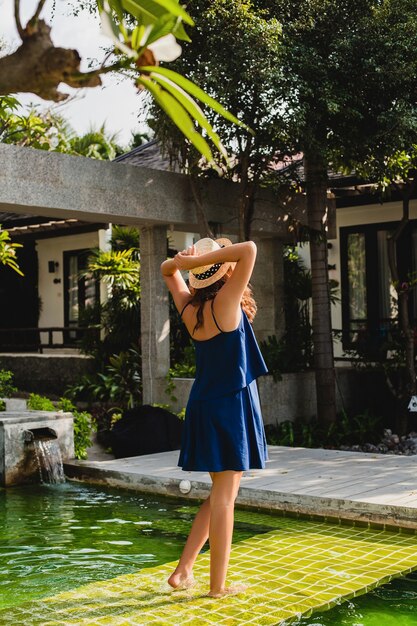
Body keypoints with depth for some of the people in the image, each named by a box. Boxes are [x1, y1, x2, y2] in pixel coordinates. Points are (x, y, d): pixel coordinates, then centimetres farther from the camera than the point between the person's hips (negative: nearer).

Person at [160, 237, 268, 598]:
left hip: (203, 406, 8)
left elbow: (167, 271, 22)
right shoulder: (224, 303, -15)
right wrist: (194, 261, -20)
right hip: (230, 405, -8)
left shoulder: (189, 307, 4)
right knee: (223, 497, 0)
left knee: (222, 494, 18)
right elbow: (249, 250, -24)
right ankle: (219, 585, 9)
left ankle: (184, 570, 17)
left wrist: (181, 262, 0)